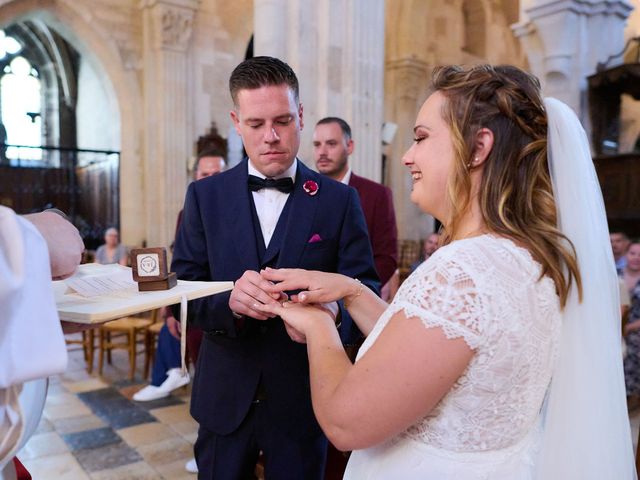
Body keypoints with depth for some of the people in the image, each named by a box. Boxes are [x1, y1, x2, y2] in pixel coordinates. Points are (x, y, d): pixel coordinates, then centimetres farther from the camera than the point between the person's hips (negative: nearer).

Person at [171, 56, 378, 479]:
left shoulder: (339, 199, -4)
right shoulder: (205, 195, 0)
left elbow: (365, 288, -6)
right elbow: (182, 287, -4)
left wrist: (332, 307, -29)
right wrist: (229, 300, -26)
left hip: (304, 396, -1)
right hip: (226, 396, 2)